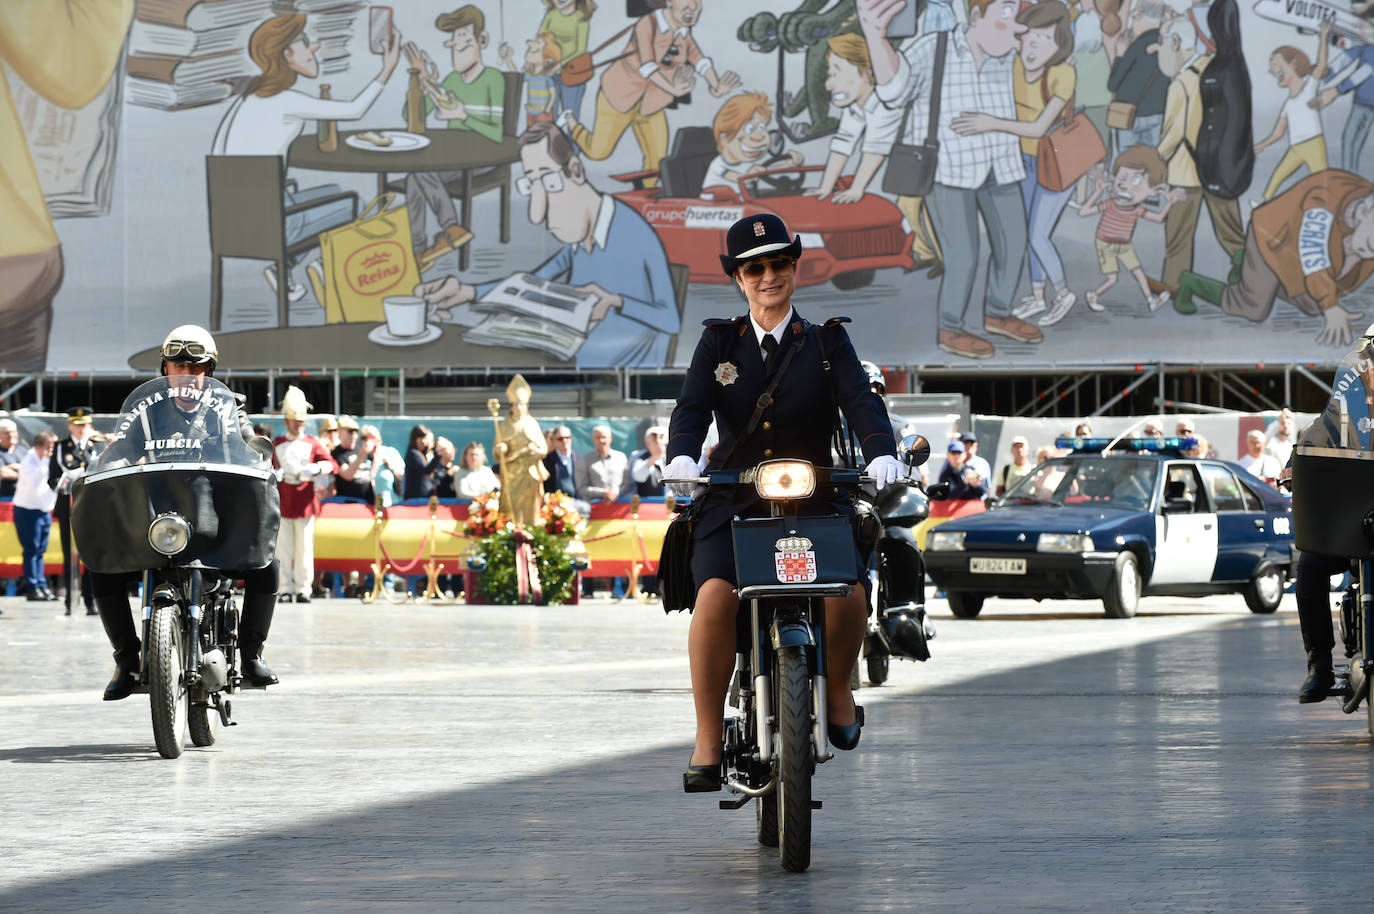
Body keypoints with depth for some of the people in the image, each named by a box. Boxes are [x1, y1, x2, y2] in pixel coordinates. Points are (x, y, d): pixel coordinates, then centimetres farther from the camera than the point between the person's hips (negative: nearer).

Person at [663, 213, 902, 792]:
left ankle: (836, 685, 6)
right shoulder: (719, 342, 12)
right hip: (732, 505, 0)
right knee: (715, 596, -28)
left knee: (848, 593, -28)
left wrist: (881, 453, -28)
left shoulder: (827, 342, 10)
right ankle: (708, 739, -16)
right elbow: (693, 407, -3)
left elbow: (861, 401, -6)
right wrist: (681, 457, -25)